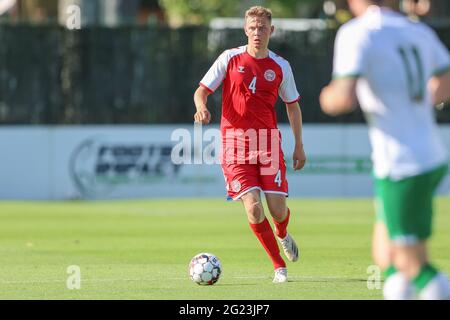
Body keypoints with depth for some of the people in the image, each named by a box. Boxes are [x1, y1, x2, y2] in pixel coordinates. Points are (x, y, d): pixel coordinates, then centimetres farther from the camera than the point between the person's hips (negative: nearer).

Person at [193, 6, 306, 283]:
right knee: (253, 206, -15)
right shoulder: (230, 59, 1)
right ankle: (279, 266, -1)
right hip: (235, 142, -1)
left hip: (269, 142, 1)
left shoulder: (281, 67, 5)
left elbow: (292, 105, 16)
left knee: (277, 207, -5)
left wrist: (299, 145, 13)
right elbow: (202, 90, 2)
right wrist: (202, 107, -21)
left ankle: (283, 235, 34)